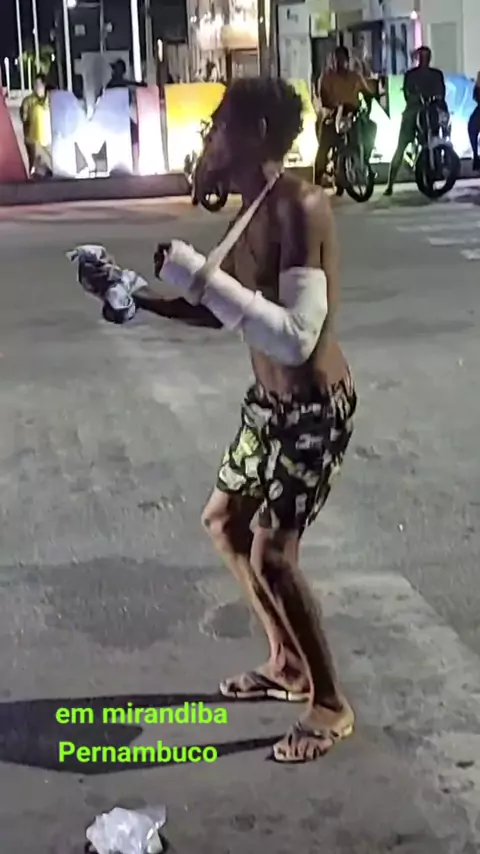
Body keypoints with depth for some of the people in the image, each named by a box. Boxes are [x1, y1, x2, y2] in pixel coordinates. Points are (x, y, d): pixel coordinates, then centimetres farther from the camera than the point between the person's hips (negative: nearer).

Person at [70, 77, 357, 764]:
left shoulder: (300, 207, -24)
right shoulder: (253, 209, 5)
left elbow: (297, 336, -32)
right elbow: (225, 312, 15)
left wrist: (203, 277, -32)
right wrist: (134, 297, 7)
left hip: (316, 407, -10)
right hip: (270, 400, 10)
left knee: (273, 556, -8)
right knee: (224, 521, 19)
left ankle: (331, 708, 12)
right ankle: (288, 664, 35)